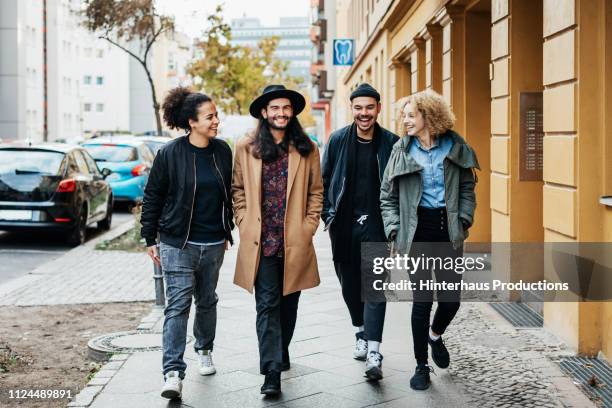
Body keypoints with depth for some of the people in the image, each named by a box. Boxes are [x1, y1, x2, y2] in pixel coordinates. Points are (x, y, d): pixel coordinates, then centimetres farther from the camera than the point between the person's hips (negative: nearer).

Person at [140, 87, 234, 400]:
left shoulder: (222, 151, 4)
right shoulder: (170, 154, -9)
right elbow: (152, 197, -2)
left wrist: (227, 232, 18)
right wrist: (150, 239, -2)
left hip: (213, 244, 4)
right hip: (177, 244, -4)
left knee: (207, 301, 17)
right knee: (178, 304, -10)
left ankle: (204, 351, 39)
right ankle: (173, 373, -12)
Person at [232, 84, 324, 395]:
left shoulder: (306, 149, 5)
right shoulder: (247, 147, 3)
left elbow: (316, 192, 9)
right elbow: (238, 190, 9)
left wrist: (308, 227, 1)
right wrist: (245, 224, 0)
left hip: (295, 242, 2)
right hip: (260, 242, -2)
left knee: (288, 303, 14)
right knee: (267, 305, -5)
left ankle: (281, 353, 35)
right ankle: (272, 370, -5)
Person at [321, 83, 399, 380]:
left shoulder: (391, 143, -2)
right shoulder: (338, 140, 3)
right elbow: (324, 181, 10)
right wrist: (328, 216, 4)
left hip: (376, 225, -3)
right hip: (343, 225, 3)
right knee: (350, 285, 15)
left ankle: (373, 354, -13)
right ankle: (361, 333, 38)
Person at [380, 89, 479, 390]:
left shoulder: (455, 148, 2)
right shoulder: (402, 150, 2)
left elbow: (467, 188, 9)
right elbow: (387, 195, 5)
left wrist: (463, 220, -2)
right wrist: (394, 229, -3)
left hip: (448, 230, 1)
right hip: (418, 231, -1)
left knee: (451, 298, 3)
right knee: (422, 299, 1)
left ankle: (435, 335, 38)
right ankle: (422, 365, 15)